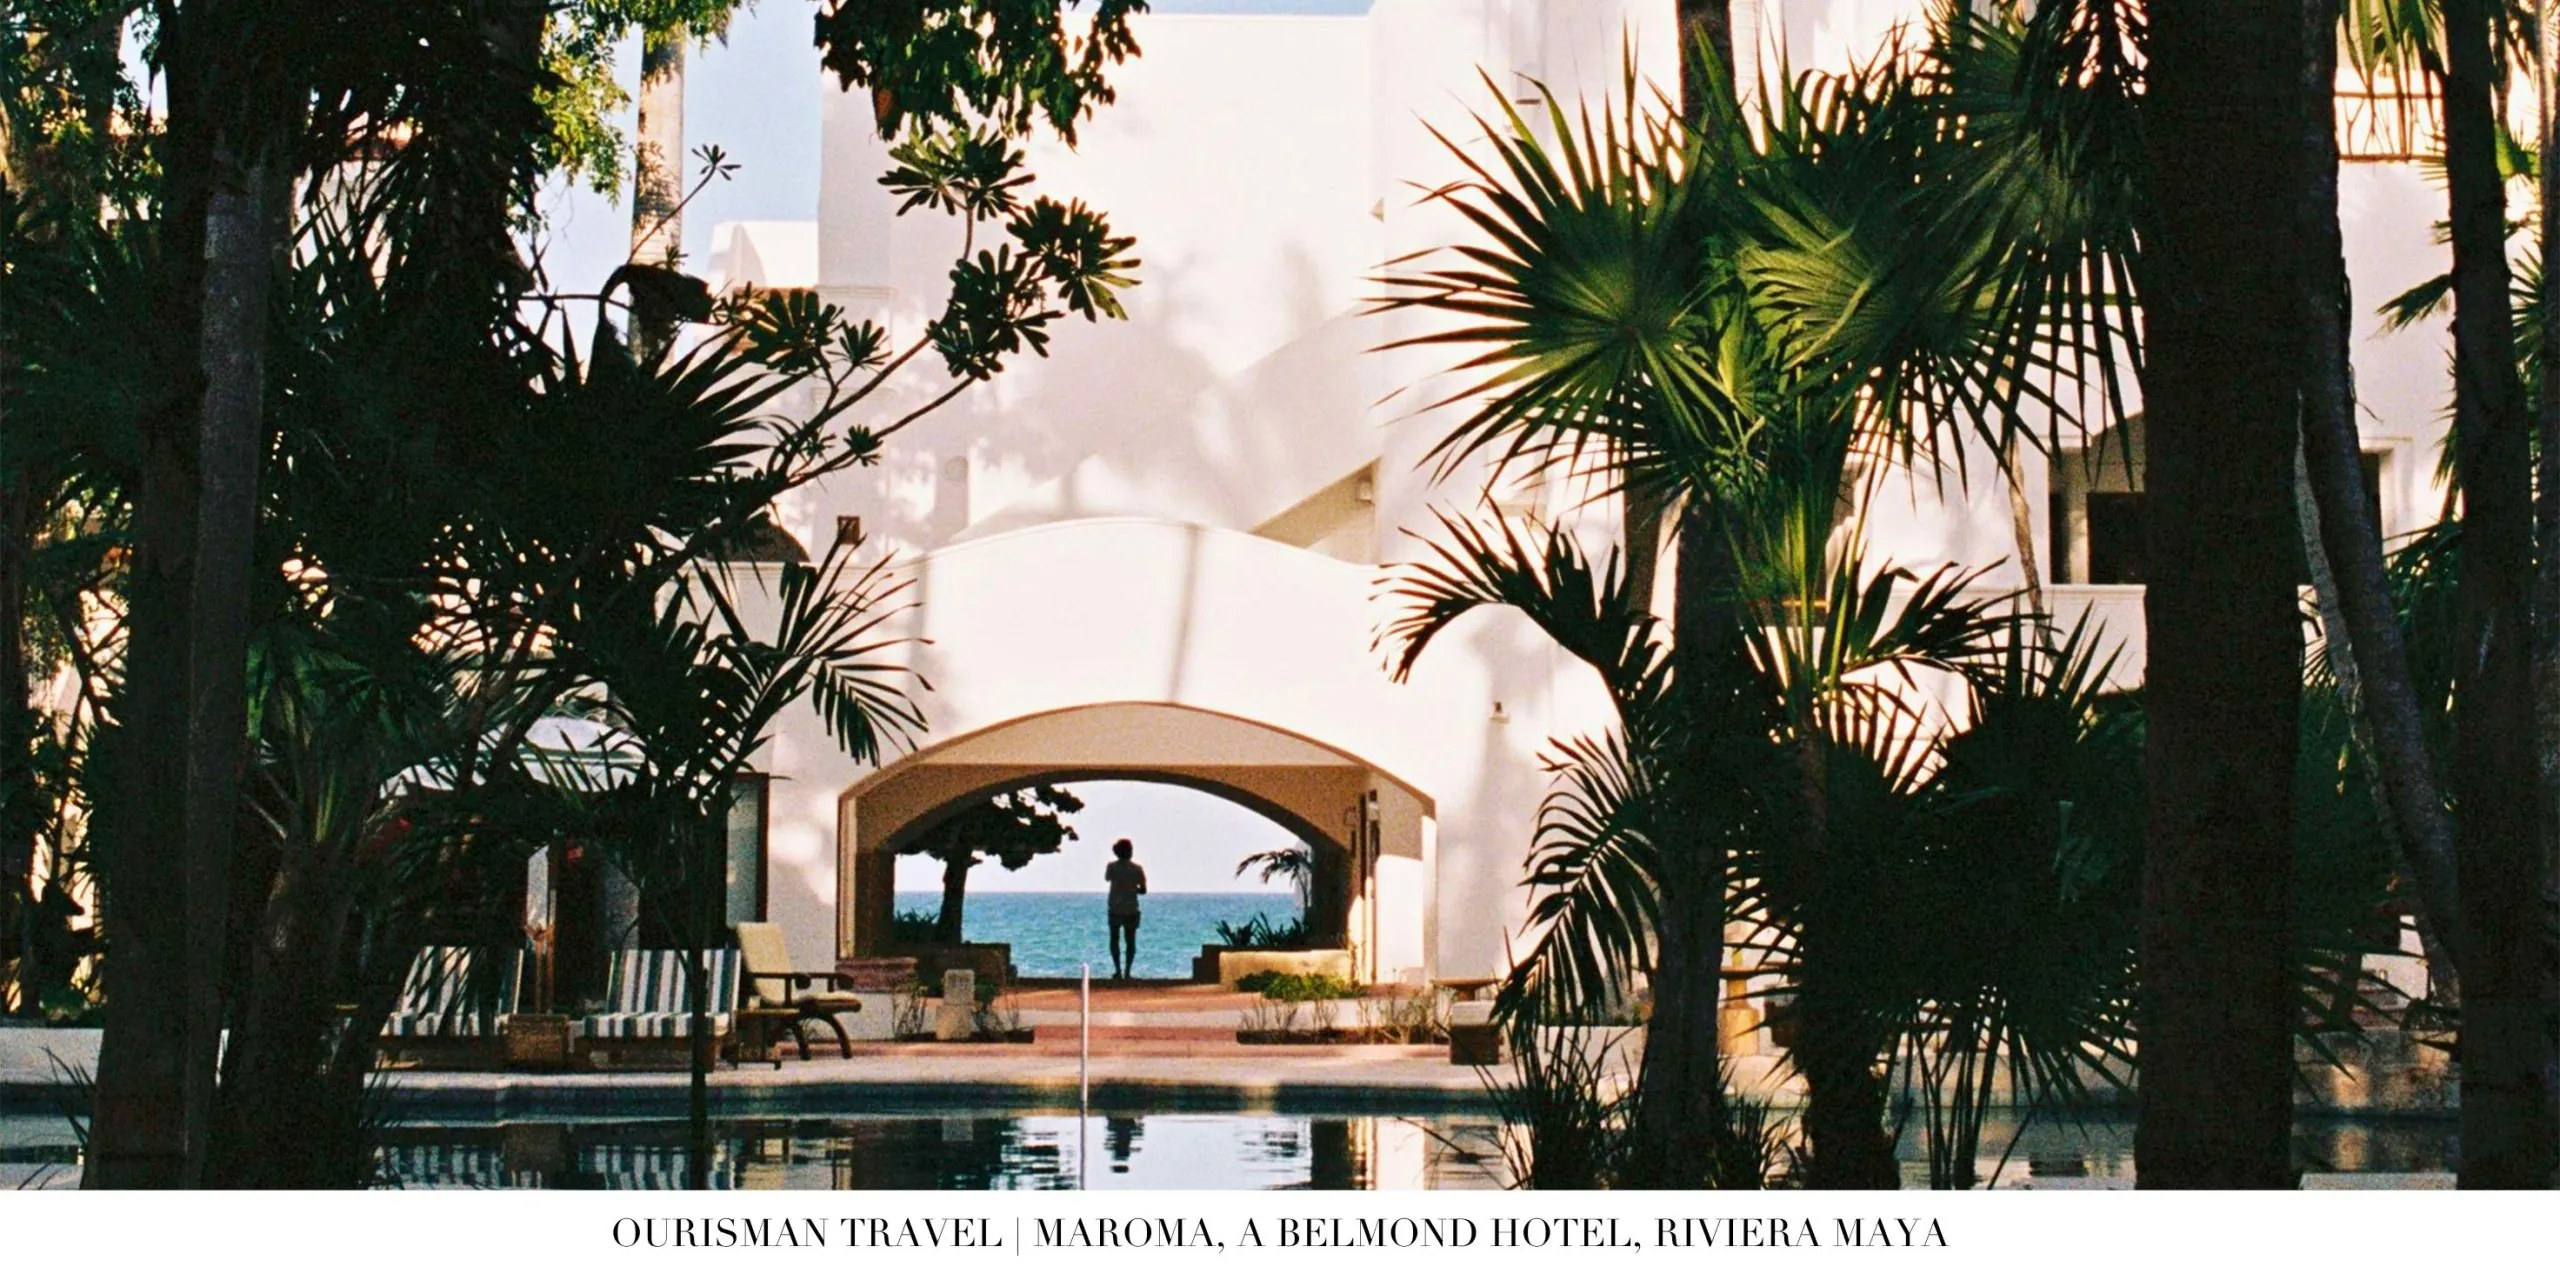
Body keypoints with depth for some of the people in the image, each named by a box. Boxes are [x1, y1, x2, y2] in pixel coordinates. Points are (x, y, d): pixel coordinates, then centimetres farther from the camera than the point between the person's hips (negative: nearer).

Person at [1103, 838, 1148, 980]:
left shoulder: (1112, 866, -3)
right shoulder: (1137, 869, -4)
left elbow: (1107, 879, 17)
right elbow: (1143, 890, -1)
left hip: (1115, 909, 0)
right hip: (1132, 909, 0)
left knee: (1115, 940, 9)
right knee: (1130, 941, 7)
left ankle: (1118, 969, -4)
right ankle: (1127, 971, 0)